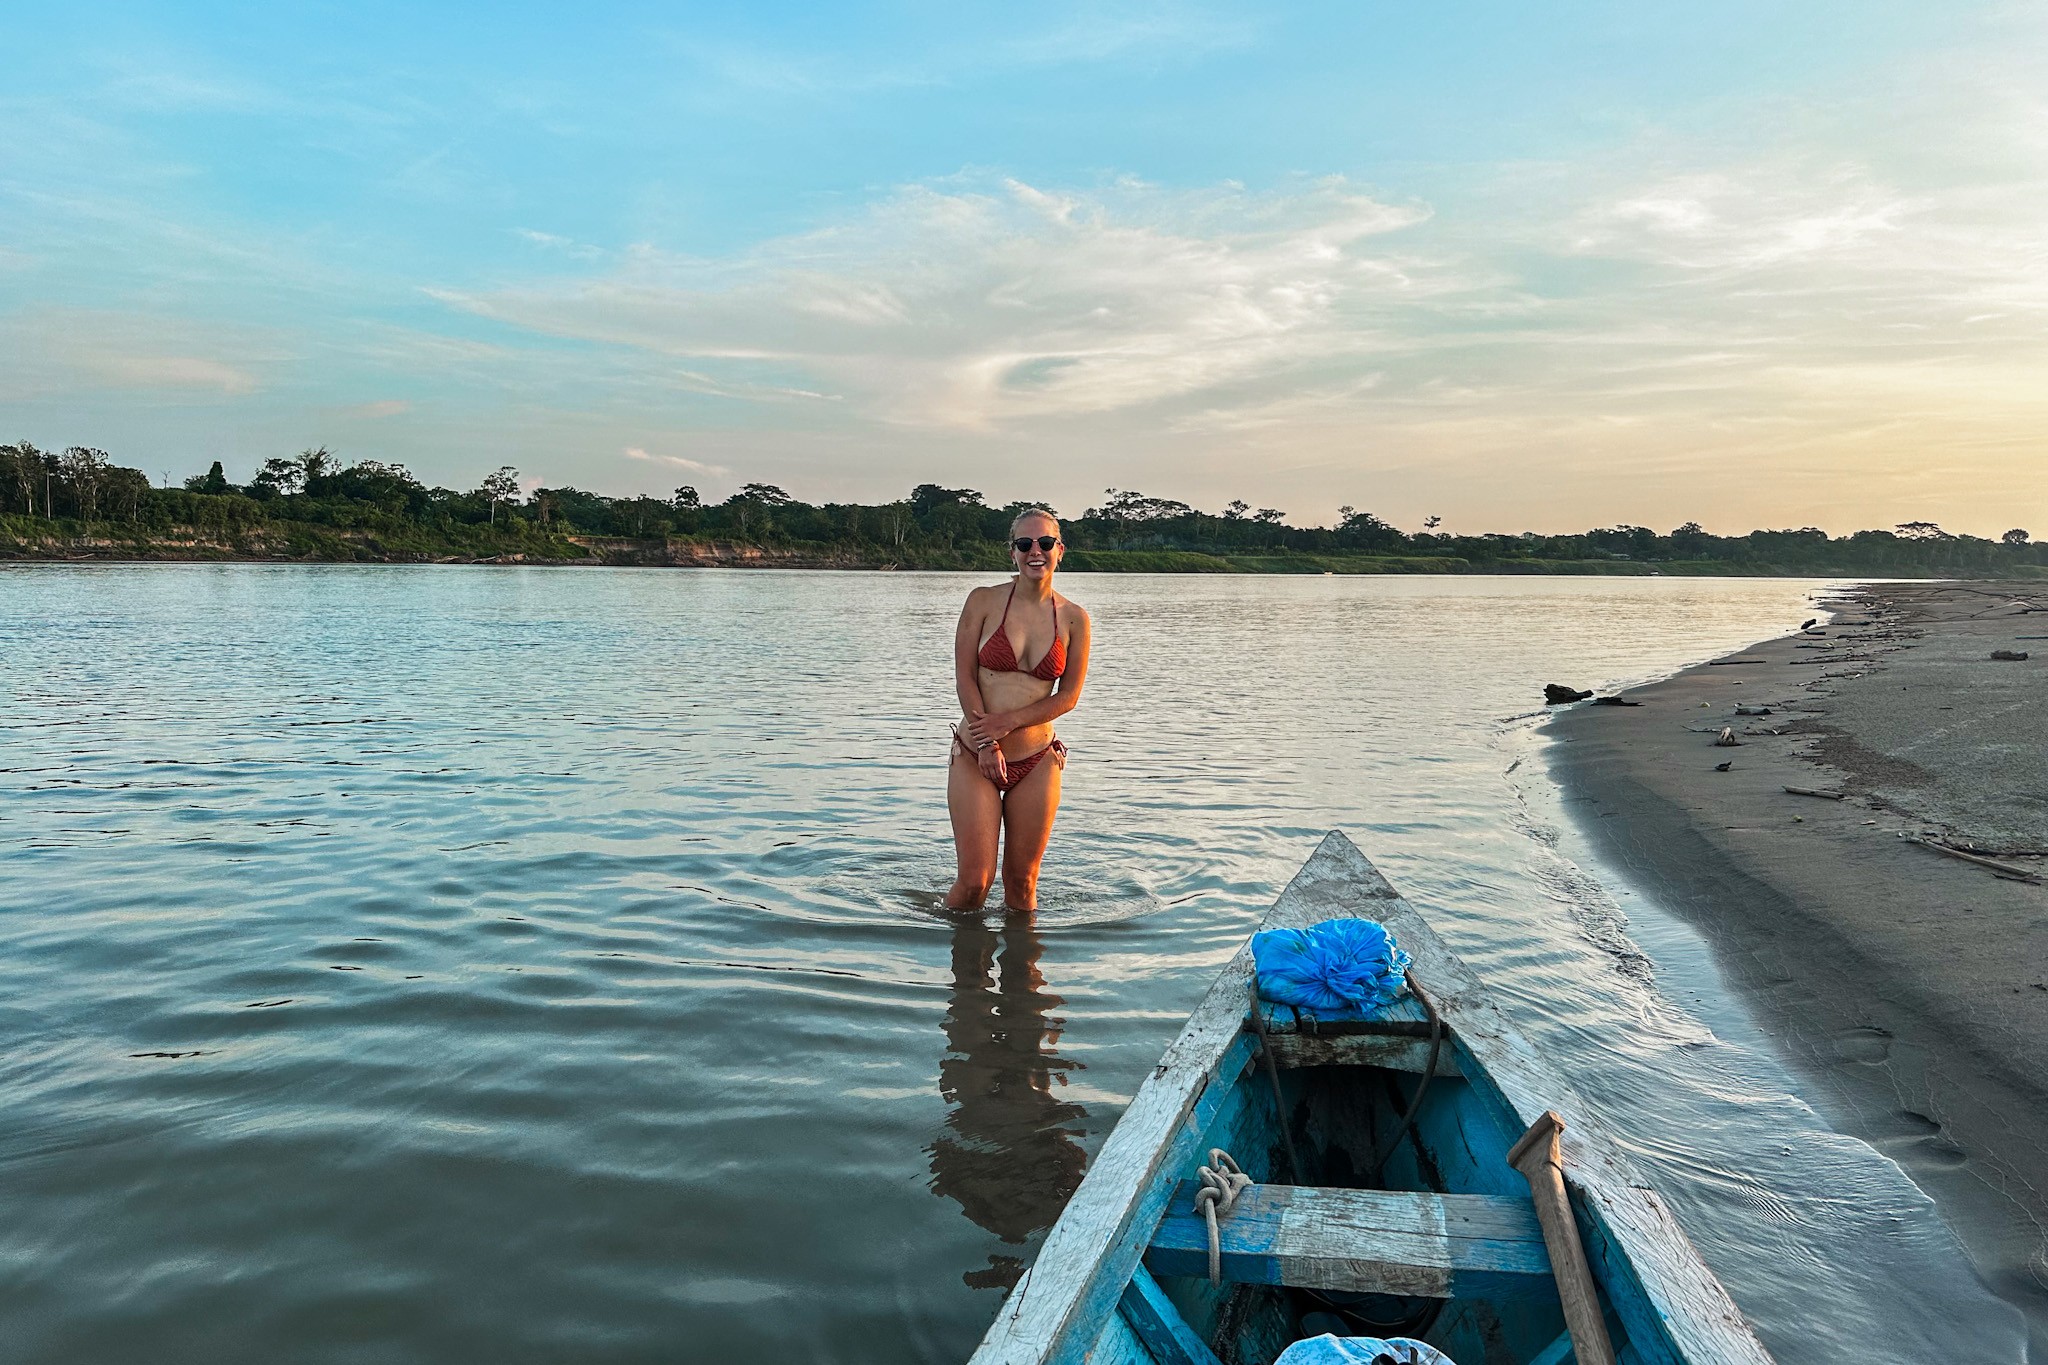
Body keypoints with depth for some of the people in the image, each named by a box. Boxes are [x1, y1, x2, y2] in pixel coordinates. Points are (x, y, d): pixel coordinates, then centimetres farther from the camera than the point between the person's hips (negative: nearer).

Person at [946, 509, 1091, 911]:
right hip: (975, 756, -1)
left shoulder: (1074, 619, 1)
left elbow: (1068, 696, 0)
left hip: (1037, 762, 1)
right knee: (975, 881, -3)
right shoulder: (983, 601, -3)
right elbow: (964, 678, -5)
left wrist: (1008, 722, -12)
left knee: (1022, 882, 7)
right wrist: (986, 744, -12)